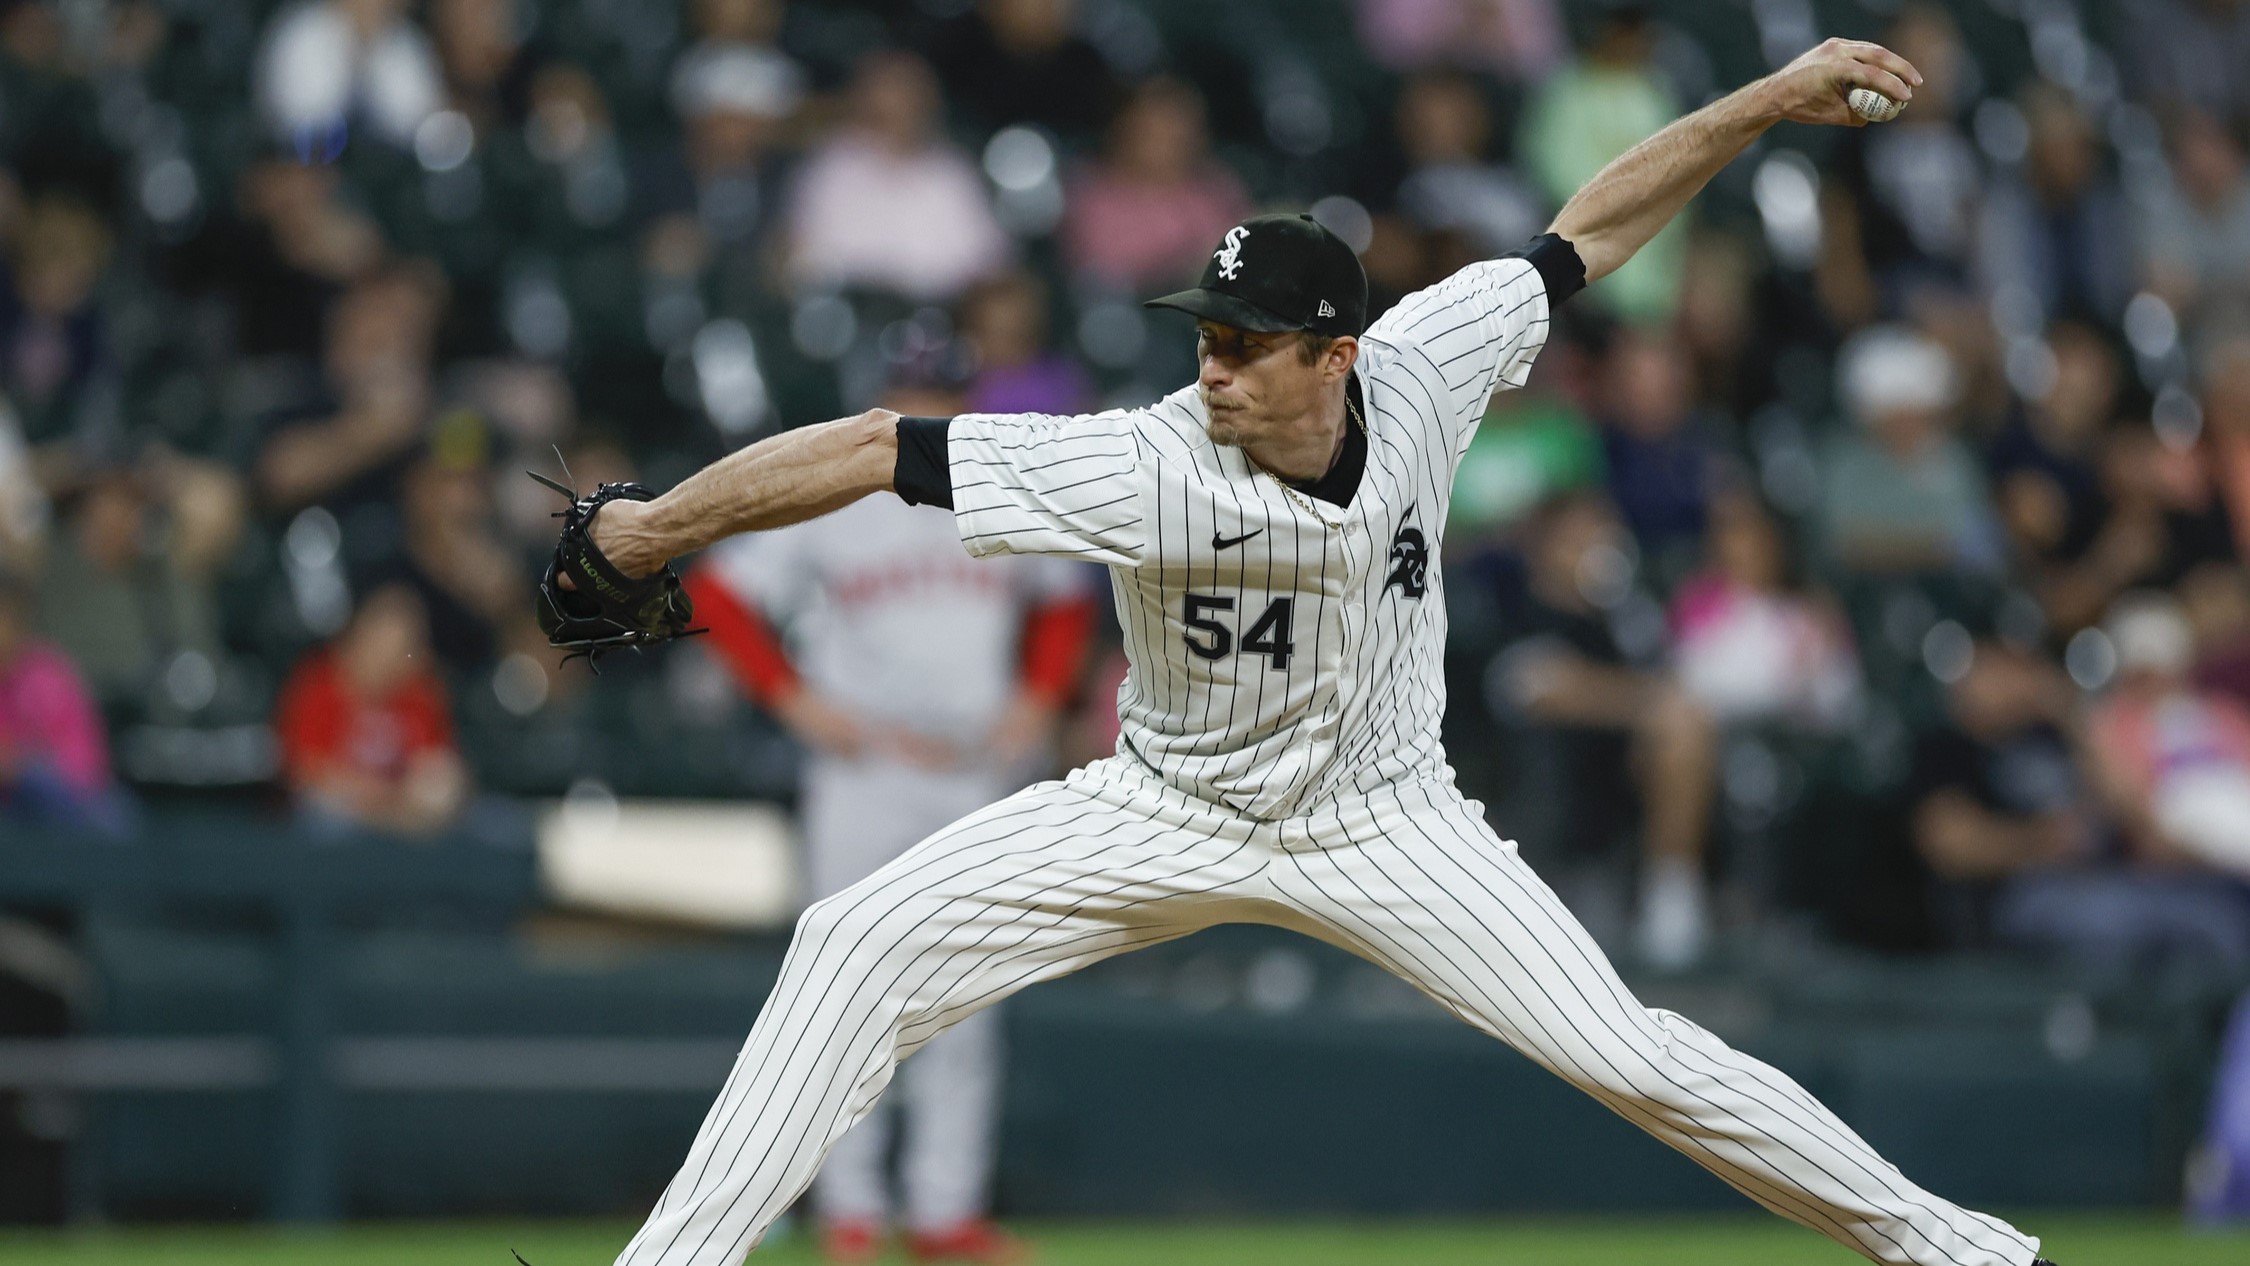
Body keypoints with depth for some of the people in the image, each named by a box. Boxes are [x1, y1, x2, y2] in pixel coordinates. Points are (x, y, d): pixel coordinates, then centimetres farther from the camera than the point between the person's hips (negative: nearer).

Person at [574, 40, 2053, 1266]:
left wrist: (1768, 100, -14)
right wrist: (658, 524, -35)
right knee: (863, 944, -16)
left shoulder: (1419, 376, -21)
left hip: (1382, 818, 1)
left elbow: (1592, 228, -10)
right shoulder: (1151, 467, -30)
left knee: (1628, 1053, -8)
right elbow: (886, 447, -32)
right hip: (1170, 813, -1)